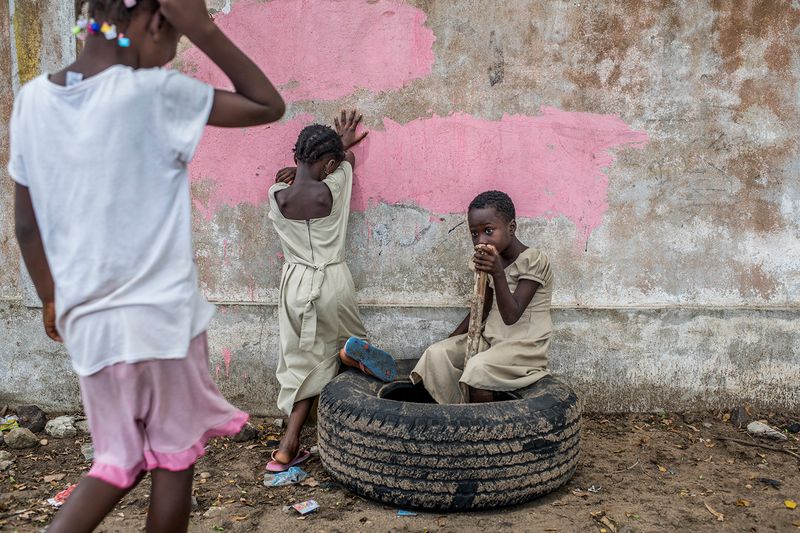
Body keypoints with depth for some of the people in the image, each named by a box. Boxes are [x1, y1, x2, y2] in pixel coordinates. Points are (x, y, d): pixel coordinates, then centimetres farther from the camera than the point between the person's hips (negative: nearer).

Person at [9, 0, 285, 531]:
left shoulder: (34, 99, 2)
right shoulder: (153, 92, -14)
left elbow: (27, 225, 8)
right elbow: (269, 106, -5)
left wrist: (51, 298, 22)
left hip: (86, 319, 5)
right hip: (161, 311, -5)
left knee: (120, 458, 22)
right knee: (175, 456, 14)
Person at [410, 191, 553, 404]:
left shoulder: (534, 259, -14)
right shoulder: (491, 260, 9)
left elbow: (511, 315, -20)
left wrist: (498, 273, -31)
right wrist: (451, 339, 6)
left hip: (525, 344, -7)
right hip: (491, 339, 7)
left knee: (478, 367, -33)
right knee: (437, 354, -13)